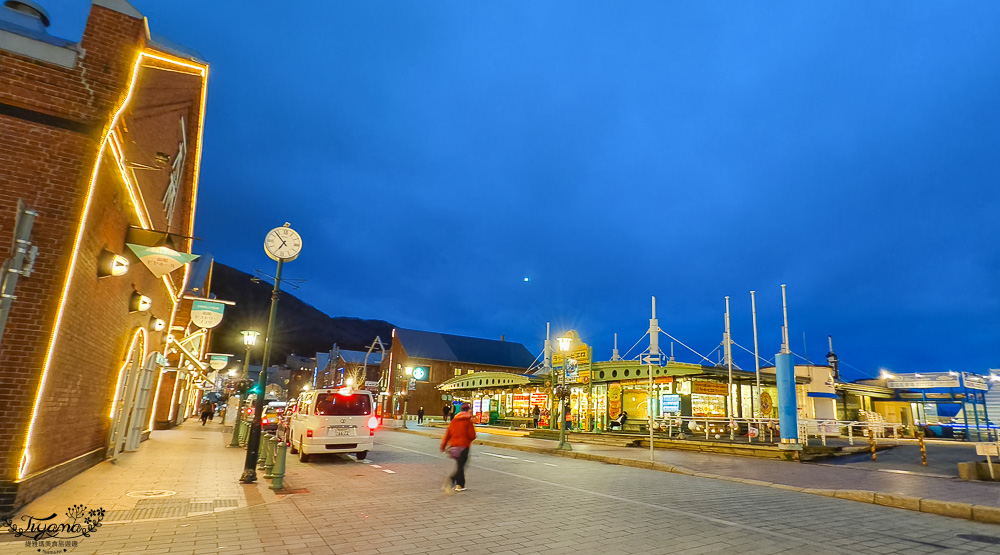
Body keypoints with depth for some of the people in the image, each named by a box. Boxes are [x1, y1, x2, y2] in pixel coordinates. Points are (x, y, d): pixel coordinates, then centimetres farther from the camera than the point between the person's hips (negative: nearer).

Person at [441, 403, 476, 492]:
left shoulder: (454, 419, 8)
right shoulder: (468, 421, -9)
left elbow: (448, 433, 7)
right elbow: (472, 435, -11)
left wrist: (443, 445, 11)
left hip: (453, 445, 6)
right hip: (463, 446, -6)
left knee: (459, 465, 19)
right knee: (460, 466, -4)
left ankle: (460, 485, 22)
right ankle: (452, 479, -26)